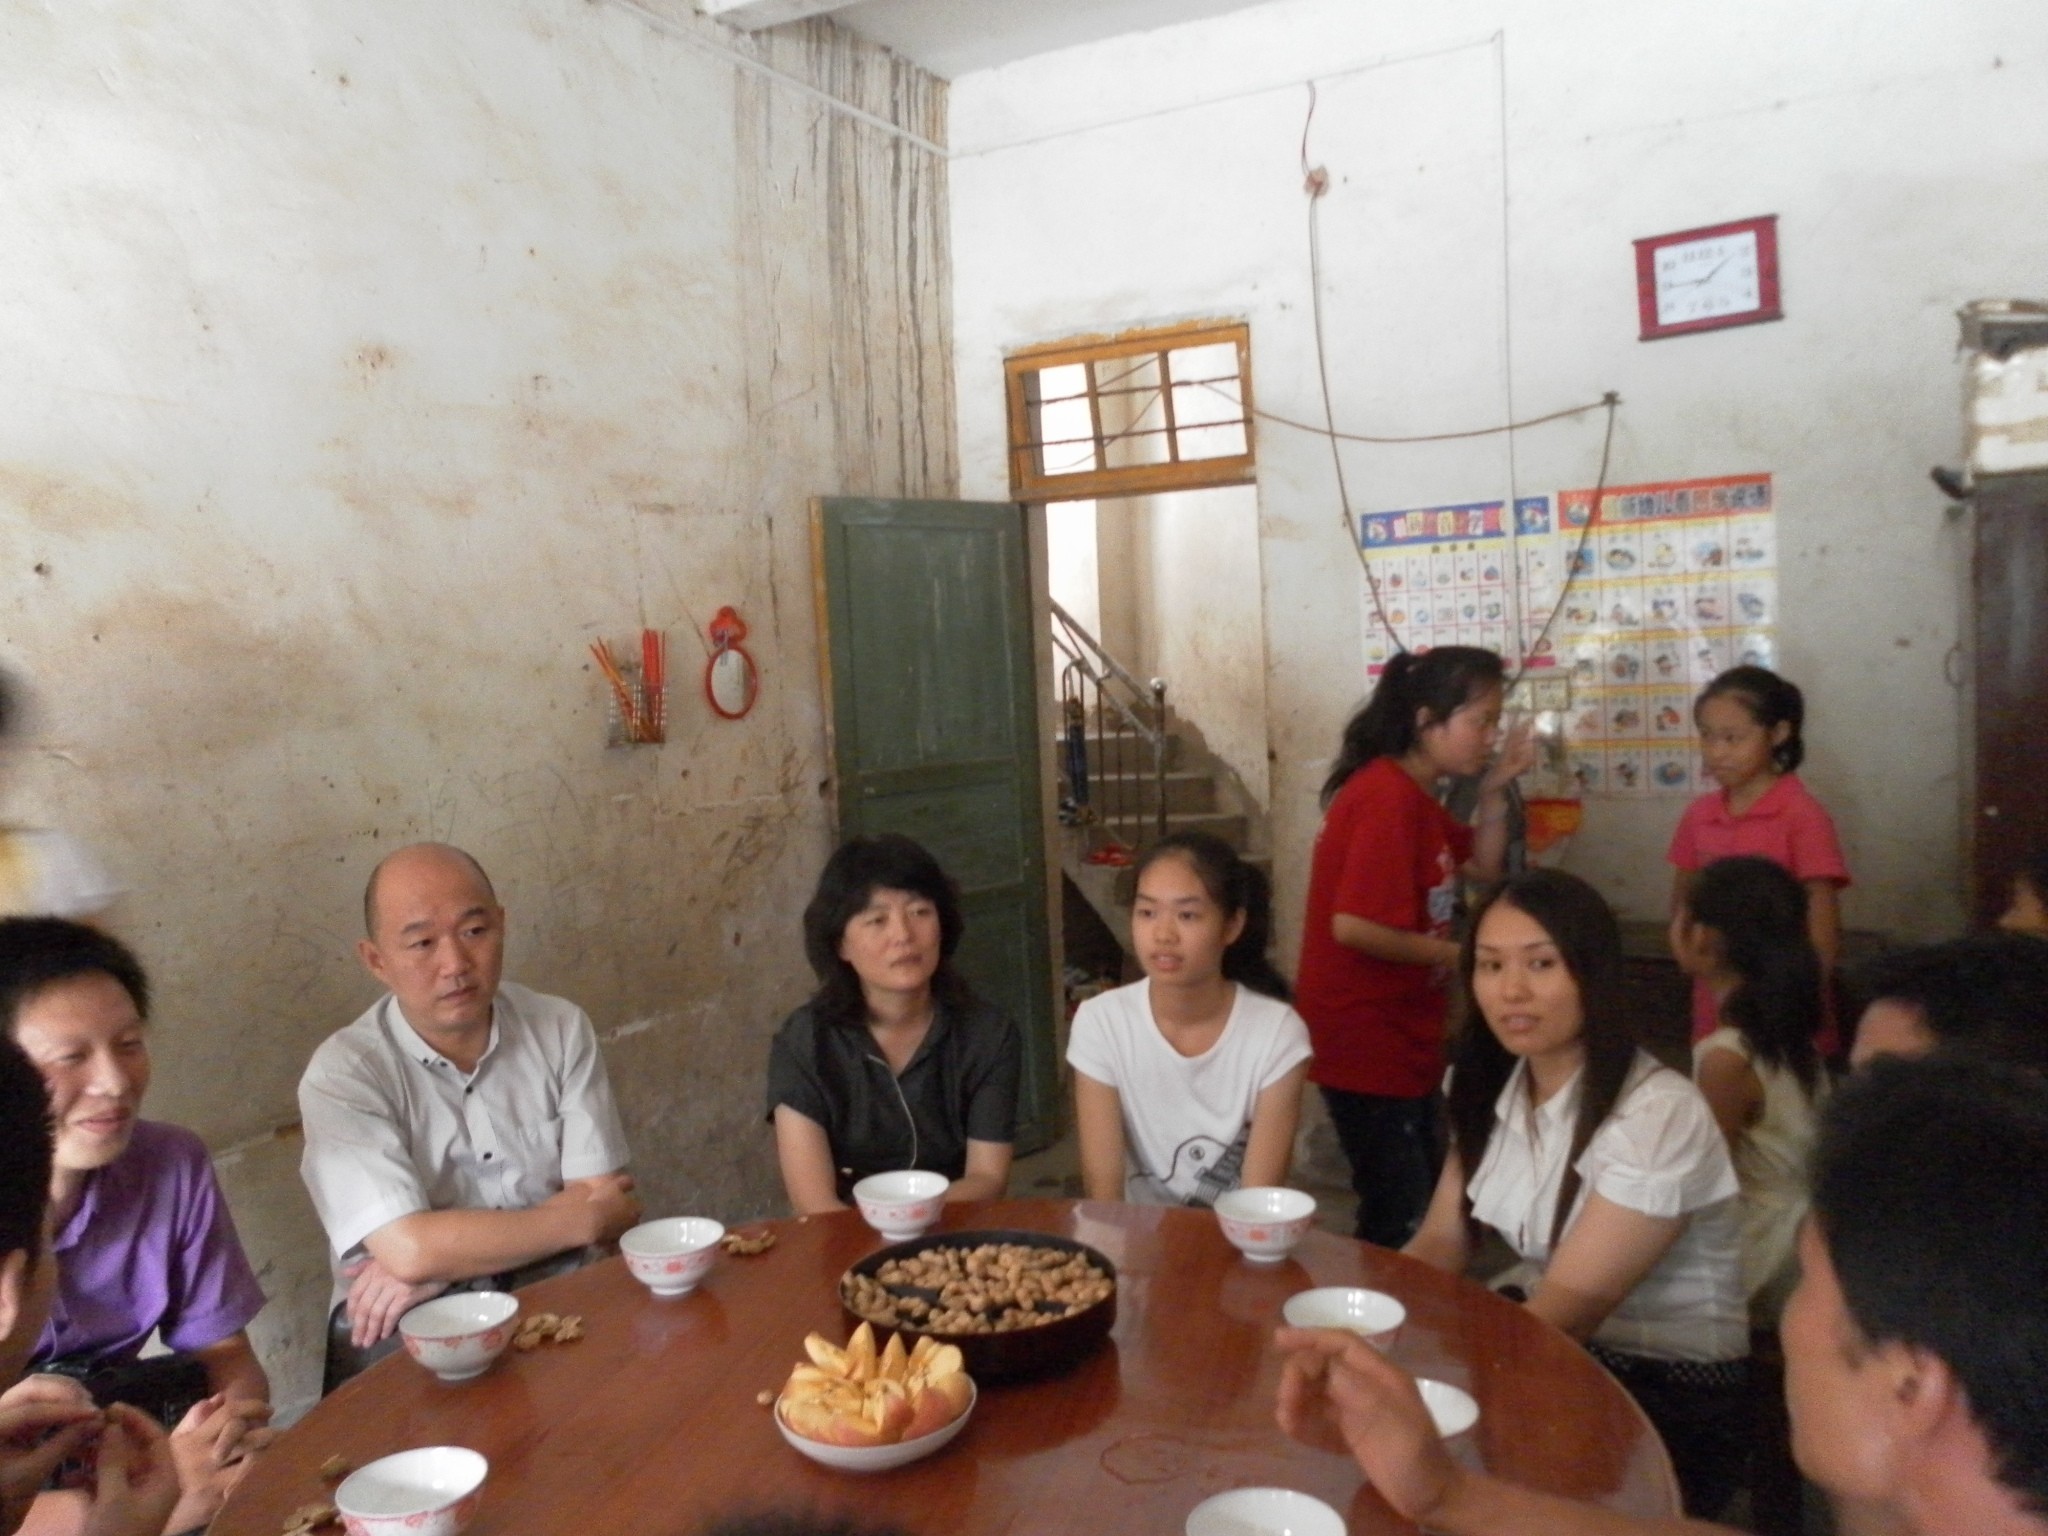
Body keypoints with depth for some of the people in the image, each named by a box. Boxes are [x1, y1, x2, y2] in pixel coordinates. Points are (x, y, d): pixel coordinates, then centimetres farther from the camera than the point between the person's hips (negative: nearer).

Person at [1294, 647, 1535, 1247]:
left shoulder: (1414, 796, 11)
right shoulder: (1387, 797, -22)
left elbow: (1483, 868, 18)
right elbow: (1353, 926, -28)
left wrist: (1494, 791, 4)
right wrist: (1456, 954, -15)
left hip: (1403, 1039, 10)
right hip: (1365, 1042, -10)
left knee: (1429, 1202, 21)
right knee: (1398, 1219, 1)